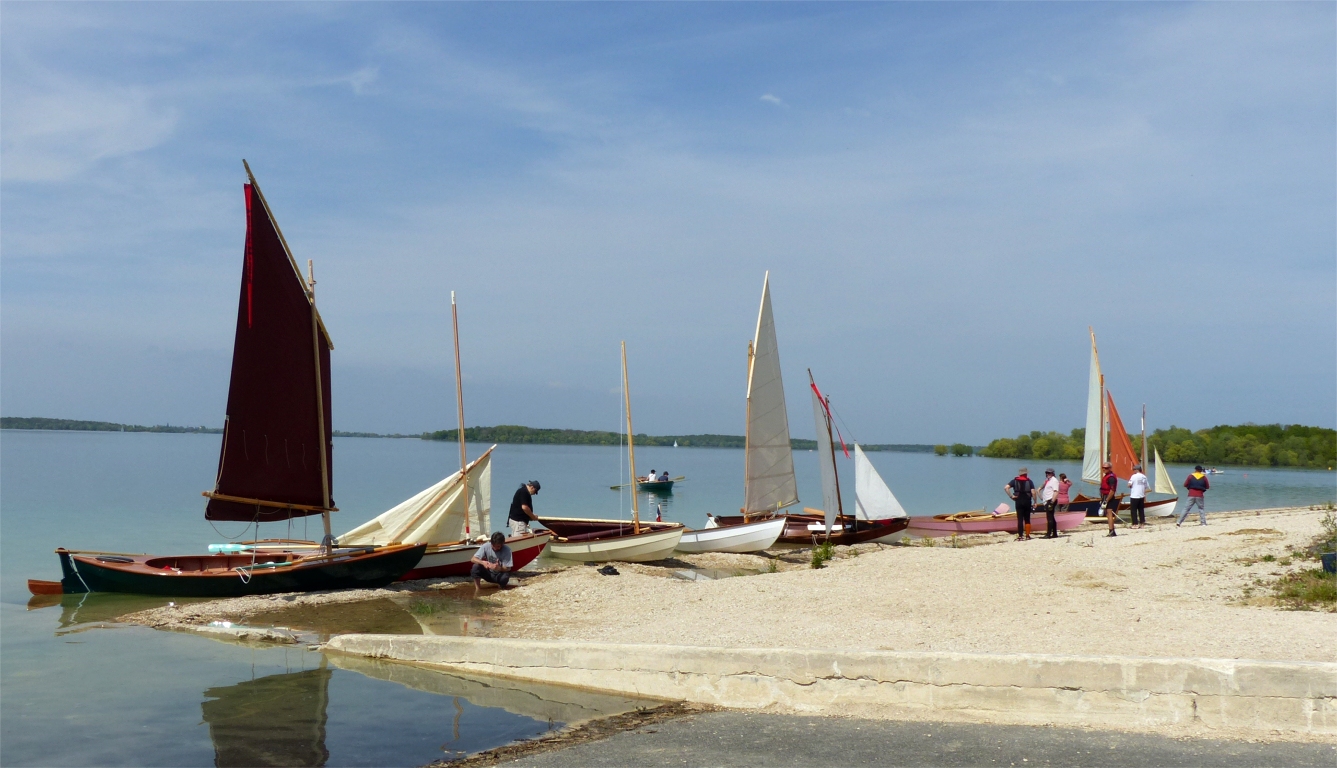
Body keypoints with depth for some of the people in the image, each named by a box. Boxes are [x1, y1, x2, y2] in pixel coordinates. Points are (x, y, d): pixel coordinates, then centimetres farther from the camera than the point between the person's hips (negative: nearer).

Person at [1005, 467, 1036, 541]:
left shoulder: (1015, 480, 4)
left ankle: (1020, 536, -6)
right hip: (1027, 501, 0)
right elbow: (1033, 492, -8)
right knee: (1027, 519, 10)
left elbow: (1006, 487, -9)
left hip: (1019, 501, 0)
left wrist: (1011, 496, -5)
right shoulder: (1029, 481, 1)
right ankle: (1027, 535, 13)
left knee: (1020, 519, -1)